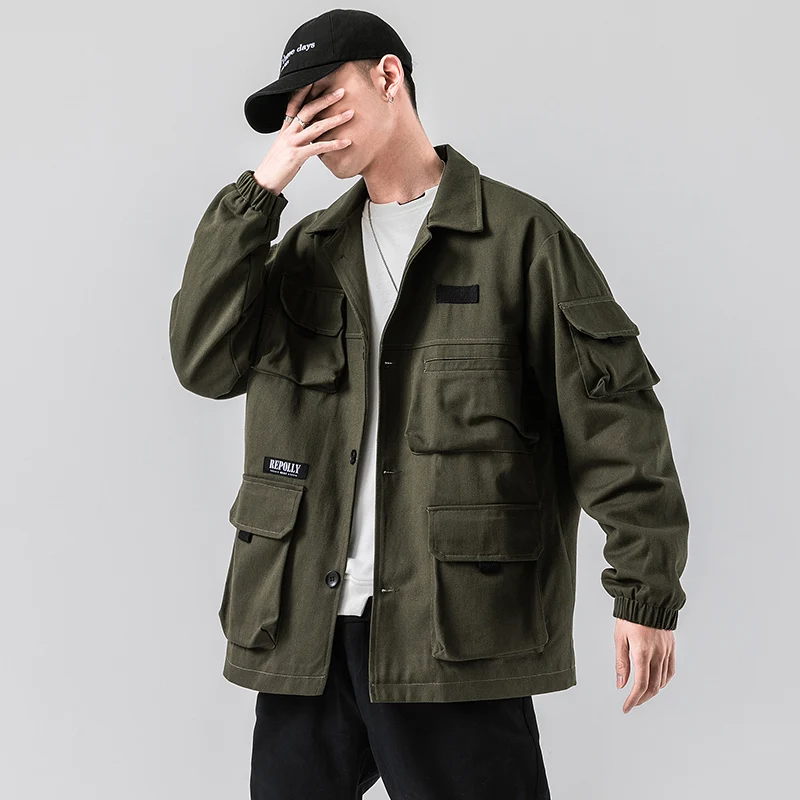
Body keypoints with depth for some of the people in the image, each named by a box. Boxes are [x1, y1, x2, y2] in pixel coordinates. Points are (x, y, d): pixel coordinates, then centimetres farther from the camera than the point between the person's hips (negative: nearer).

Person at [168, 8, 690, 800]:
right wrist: (259, 191, -2)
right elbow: (205, 362, 2)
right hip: (305, 630, 5)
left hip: (458, 630, -4)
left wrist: (645, 591, -8)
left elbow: (612, 416, -4)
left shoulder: (519, 234, 0)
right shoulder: (308, 249, 16)